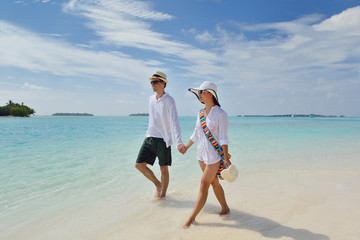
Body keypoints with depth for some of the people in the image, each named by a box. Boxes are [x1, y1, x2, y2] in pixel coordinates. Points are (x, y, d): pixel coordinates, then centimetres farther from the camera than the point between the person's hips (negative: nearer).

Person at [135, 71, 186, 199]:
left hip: (163, 139, -6)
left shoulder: (169, 101, -11)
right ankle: (157, 184, 25)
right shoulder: (151, 99, 10)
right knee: (139, 164, 5)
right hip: (150, 138, 7)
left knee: (164, 169, 4)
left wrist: (178, 142, -30)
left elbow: (174, 122, -19)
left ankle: (162, 193, 25)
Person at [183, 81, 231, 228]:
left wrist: (226, 157, -17)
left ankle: (192, 217, 4)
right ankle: (225, 208, 32)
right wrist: (187, 146, 28)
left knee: (204, 184, -3)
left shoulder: (220, 114, -12)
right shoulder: (201, 113, 7)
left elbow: (223, 138, -14)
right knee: (214, 182, 15)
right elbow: (196, 134, 18)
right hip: (201, 153, 7)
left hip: (214, 154, -7)